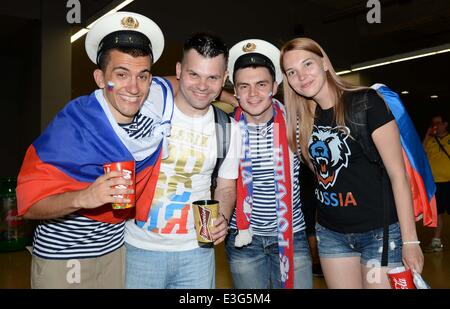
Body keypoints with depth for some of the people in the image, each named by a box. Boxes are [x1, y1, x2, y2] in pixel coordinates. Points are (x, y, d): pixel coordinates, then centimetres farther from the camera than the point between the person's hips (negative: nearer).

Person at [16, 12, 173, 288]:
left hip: (117, 245, 4)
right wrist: (83, 198, -40)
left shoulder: (157, 99, -13)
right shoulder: (72, 128, -26)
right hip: (62, 255, -4)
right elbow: (30, 204, -23)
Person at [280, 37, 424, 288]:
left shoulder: (365, 102, -12)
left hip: (380, 231, -5)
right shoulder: (305, 118, 3)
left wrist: (410, 240, -13)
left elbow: (398, 174, -12)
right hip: (331, 233, 5)